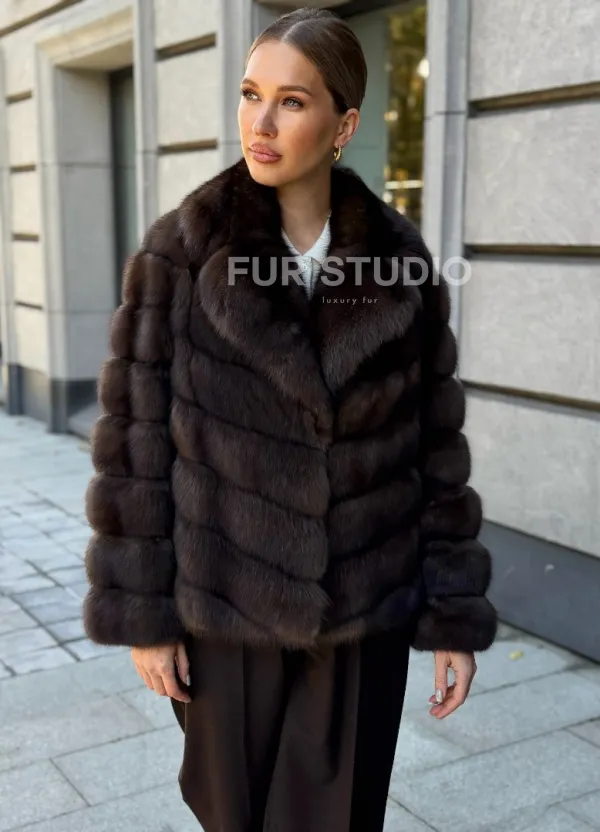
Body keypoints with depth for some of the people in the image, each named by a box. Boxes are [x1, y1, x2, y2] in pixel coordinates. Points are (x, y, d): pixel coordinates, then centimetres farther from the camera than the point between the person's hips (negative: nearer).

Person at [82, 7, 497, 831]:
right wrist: (139, 610, -6)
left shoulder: (400, 261, -5)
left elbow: (437, 447, 0)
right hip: (225, 608, 0)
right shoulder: (179, 253, -8)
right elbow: (136, 441, -6)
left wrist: (455, 611, -1)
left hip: (366, 615, 1)